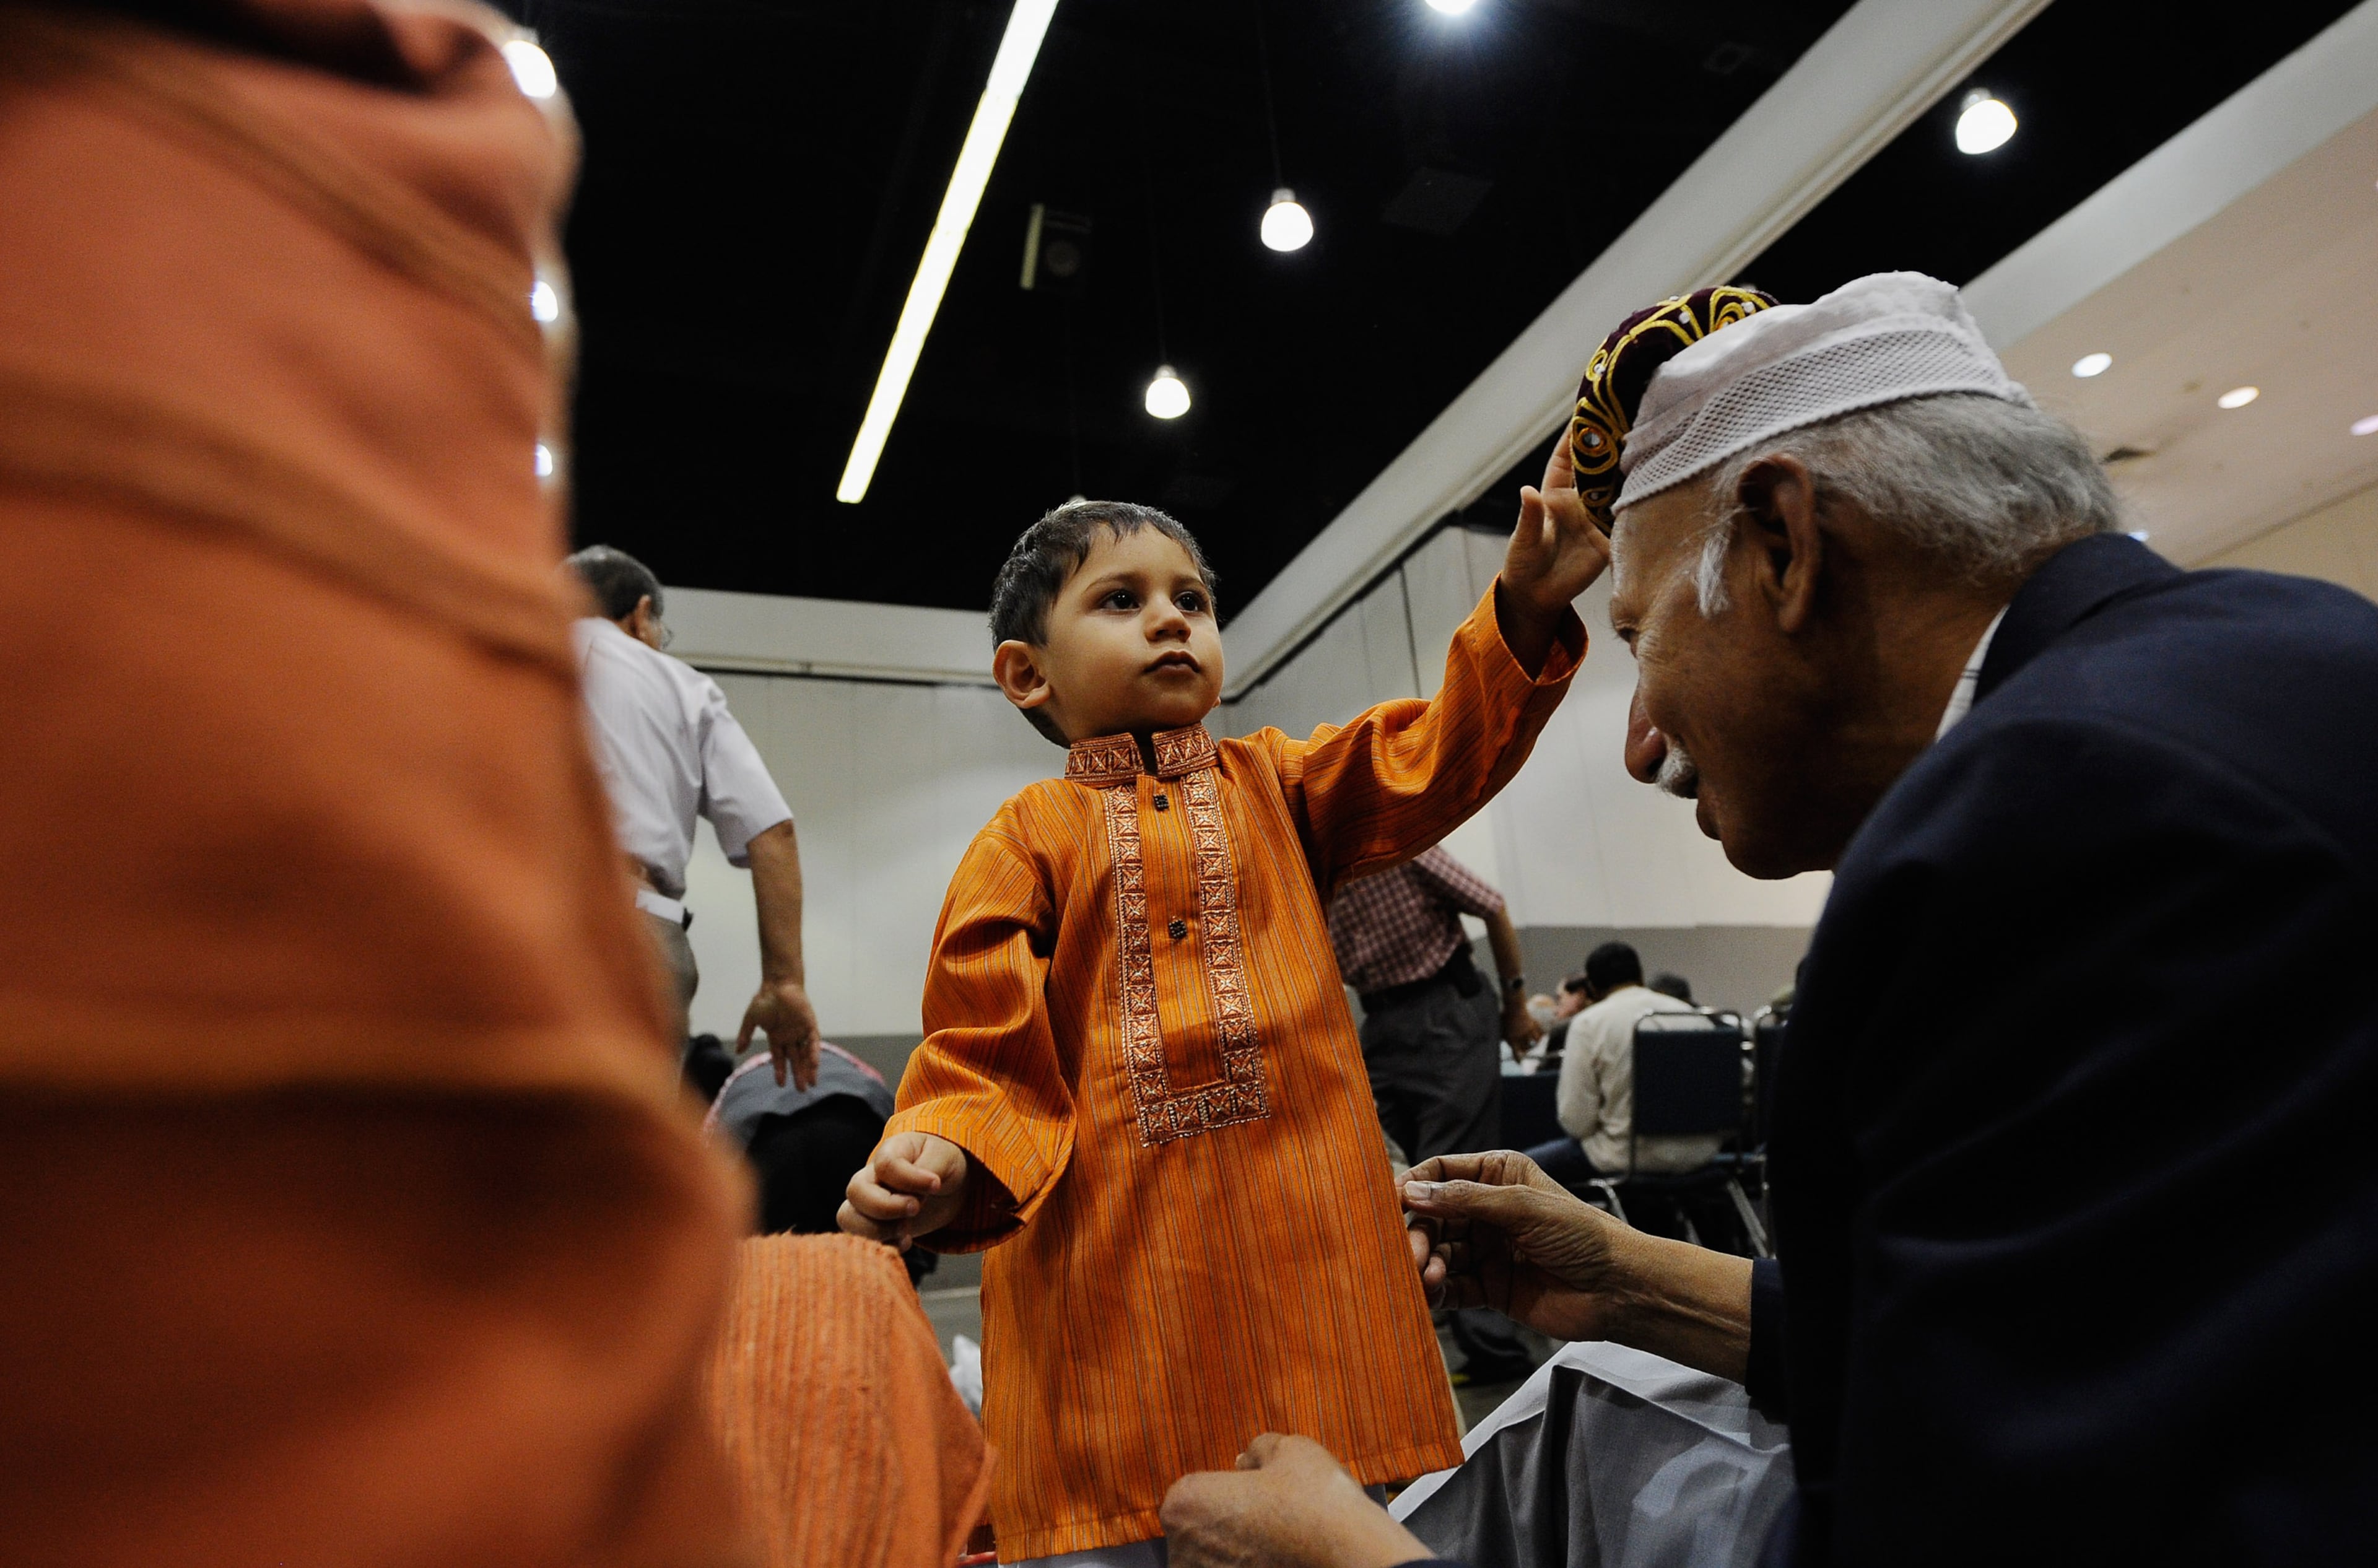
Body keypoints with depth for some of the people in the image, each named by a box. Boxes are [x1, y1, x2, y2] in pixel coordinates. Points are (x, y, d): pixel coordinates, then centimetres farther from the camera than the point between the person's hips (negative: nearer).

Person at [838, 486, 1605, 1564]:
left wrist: (1526, 606, -15)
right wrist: (943, 1161, -19)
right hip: (1107, 1259, -1)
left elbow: (1438, 757, -1)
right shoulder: (1027, 838, 2)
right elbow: (987, 1051, 0)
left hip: (1302, 1242, 2)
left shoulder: (1276, 784, 11)